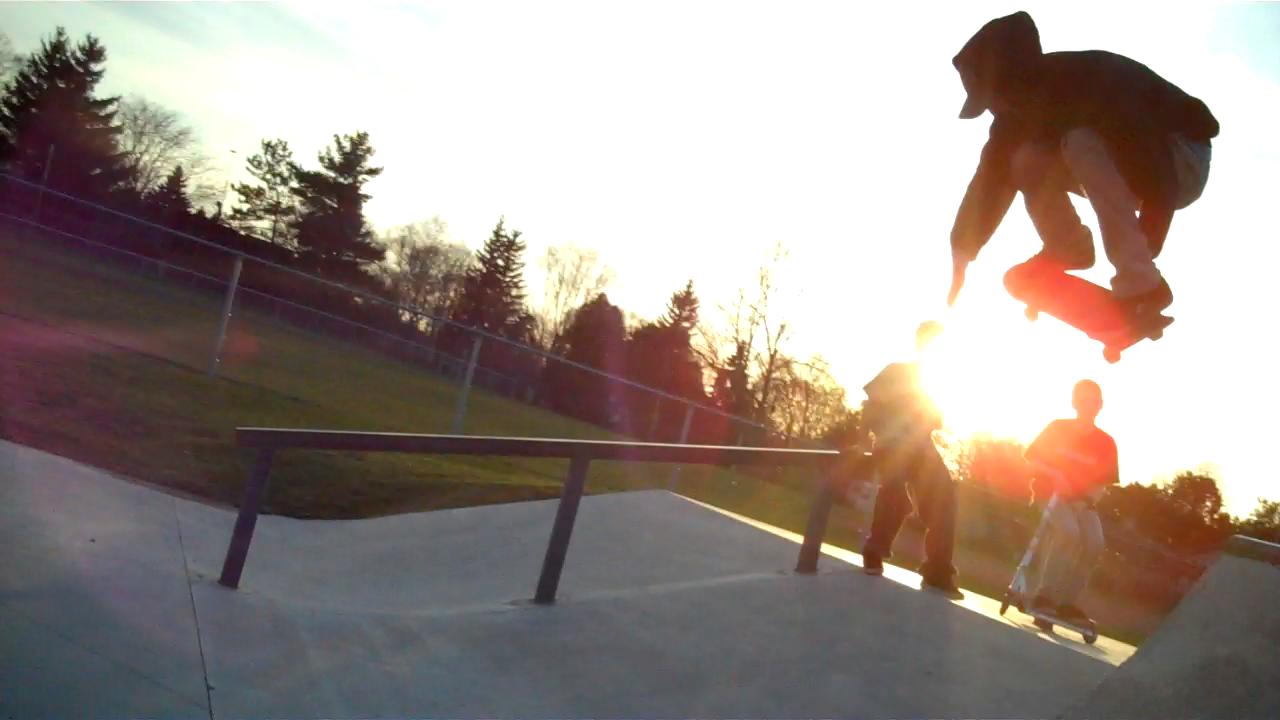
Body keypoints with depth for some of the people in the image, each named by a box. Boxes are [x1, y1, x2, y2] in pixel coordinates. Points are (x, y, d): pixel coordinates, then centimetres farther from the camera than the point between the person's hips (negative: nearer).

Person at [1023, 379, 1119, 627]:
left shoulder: (1106, 443, 4)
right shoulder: (1057, 429, 2)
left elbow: (1104, 481, 7)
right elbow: (1031, 459, 2)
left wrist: (1092, 495, -15)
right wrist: (1052, 474, -15)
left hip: (1084, 502, 3)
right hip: (1052, 493, -3)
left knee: (1095, 543, -23)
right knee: (1068, 530, -32)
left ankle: (1067, 602, -13)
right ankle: (1045, 595, -27)